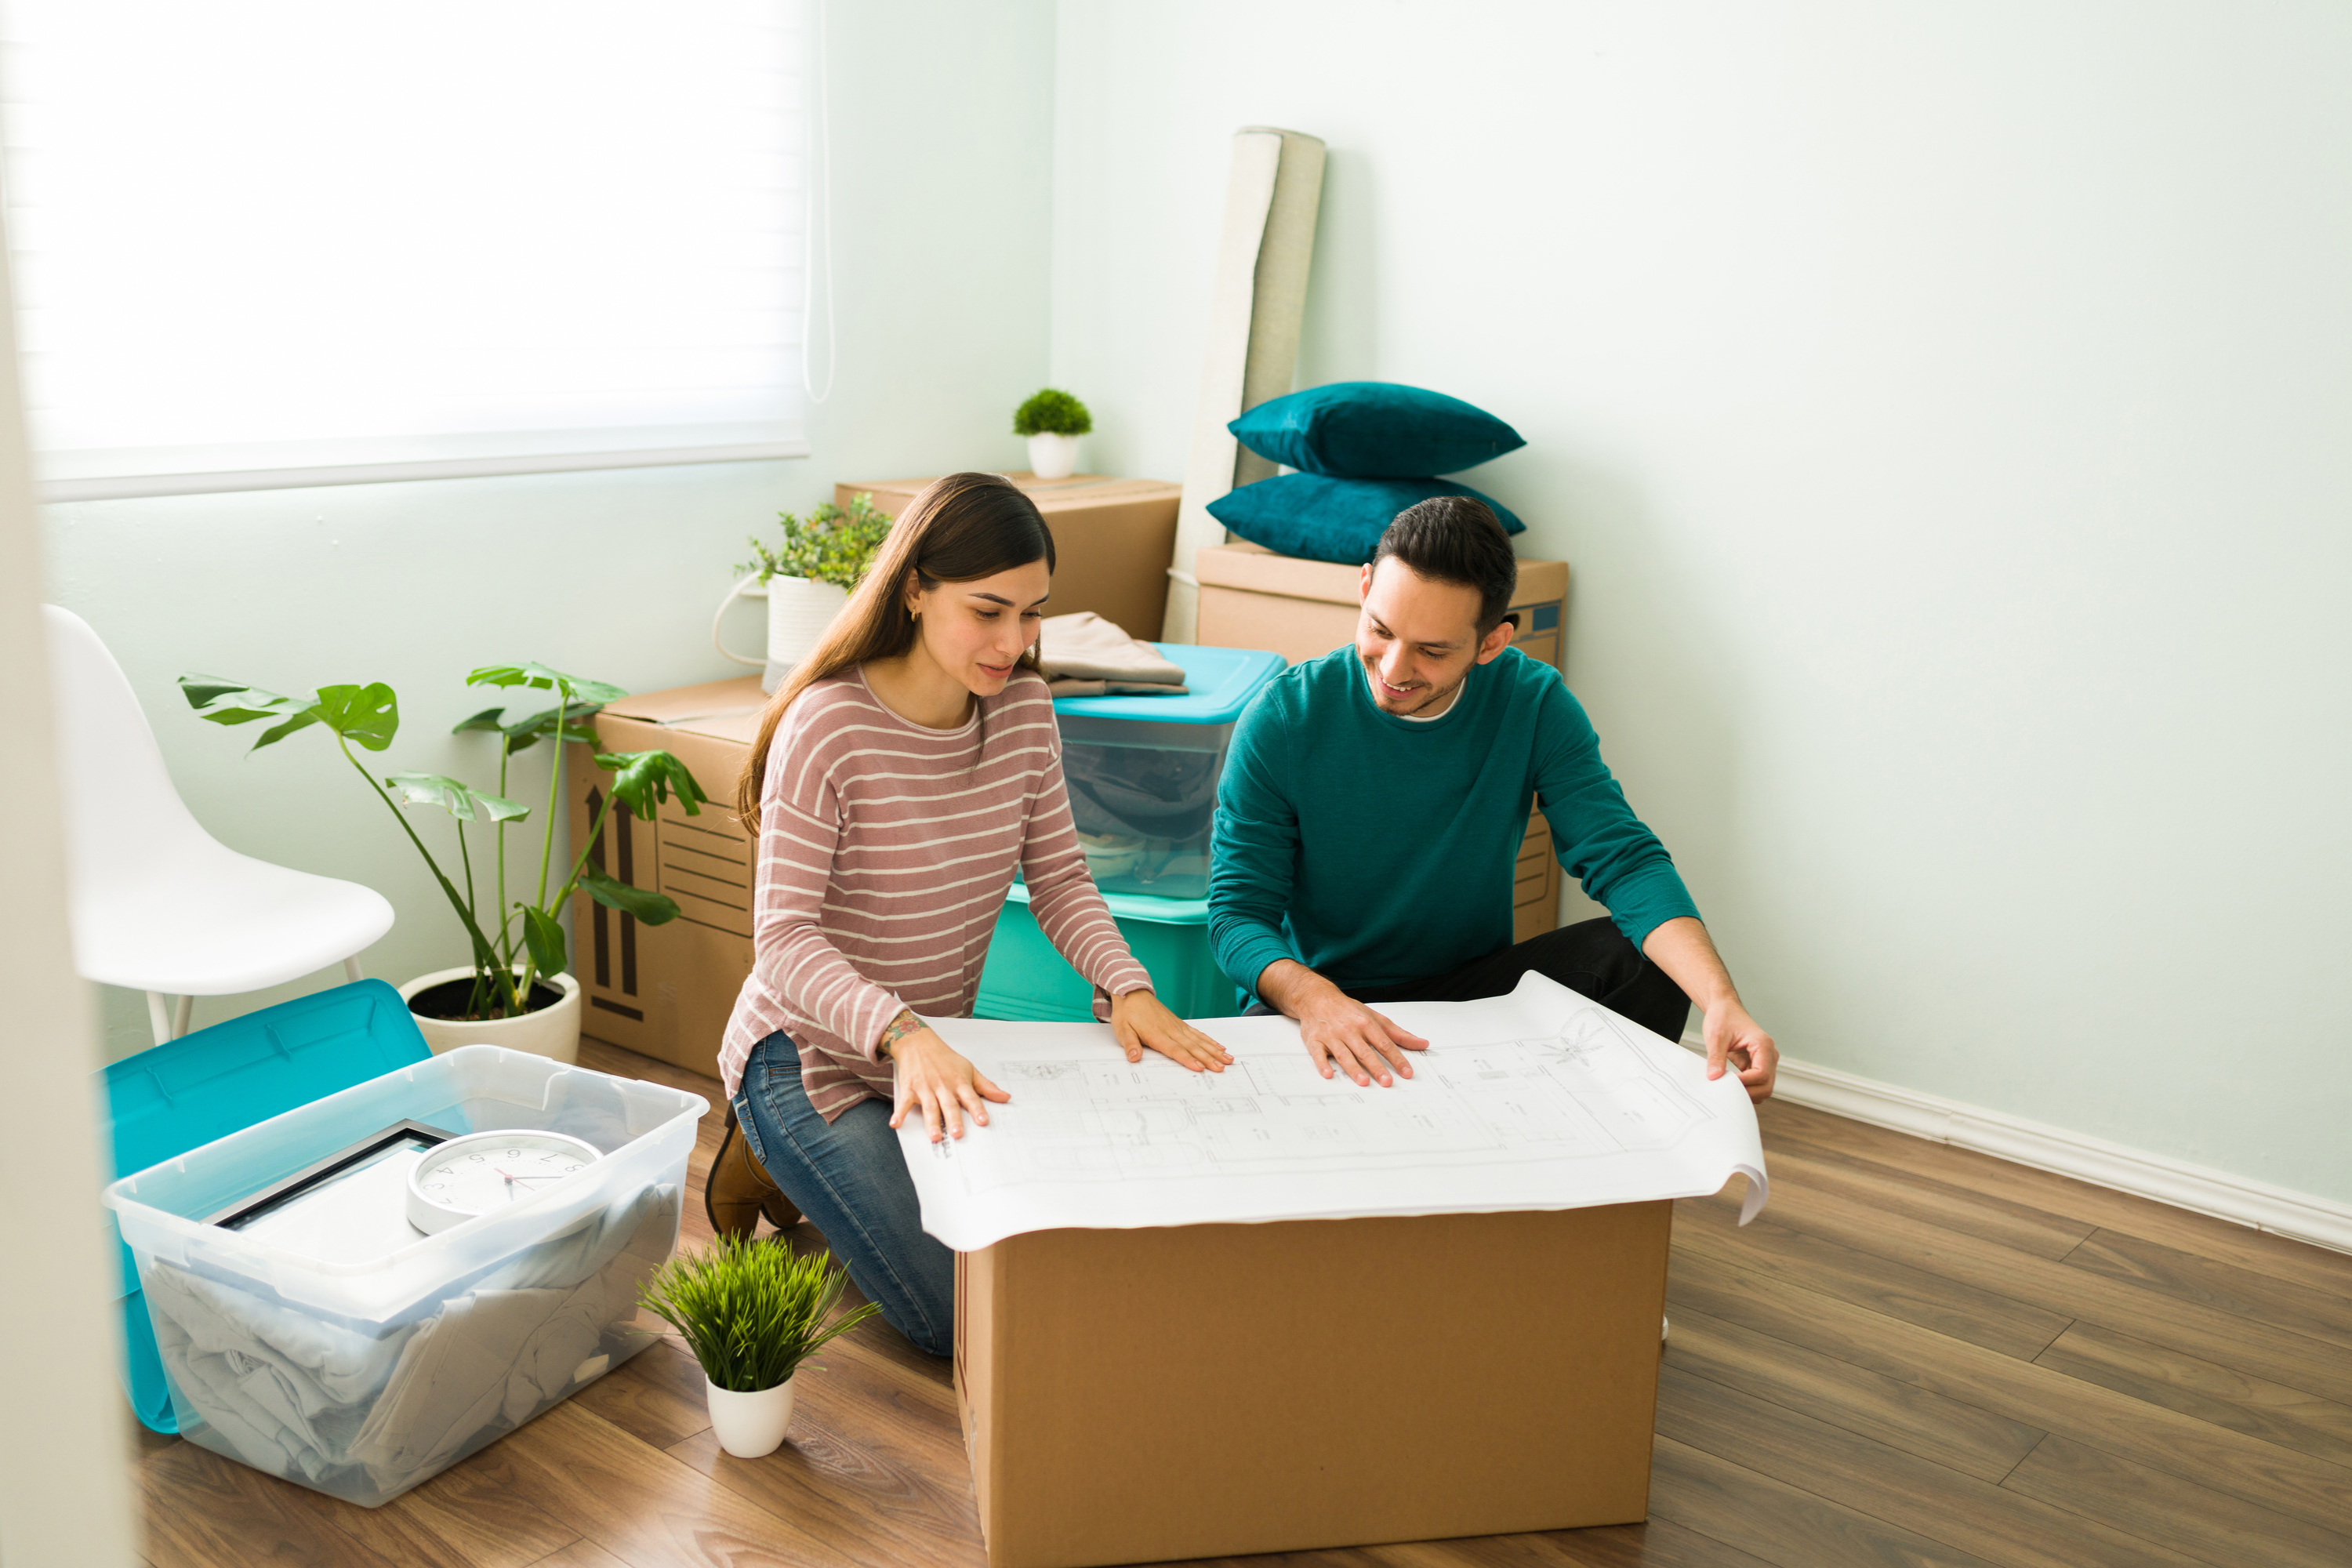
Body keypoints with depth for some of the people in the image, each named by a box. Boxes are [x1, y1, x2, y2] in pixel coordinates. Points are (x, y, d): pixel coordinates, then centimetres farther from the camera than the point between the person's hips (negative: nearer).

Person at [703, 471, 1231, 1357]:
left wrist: (1126, 985, -21)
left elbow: (1059, 878, -2)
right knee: (963, 1317, -14)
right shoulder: (829, 727, -23)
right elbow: (785, 939, -26)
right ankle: (779, 1162, 11)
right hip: (810, 1054, -6)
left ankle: (834, 1171, 22)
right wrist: (900, 1035, -43)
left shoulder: (1024, 709, -3)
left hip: (939, 1050, 7)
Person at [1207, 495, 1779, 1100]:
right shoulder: (1282, 720, -15)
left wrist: (1722, 999, -35)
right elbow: (1239, 910, -15)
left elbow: (1625, 859, -17)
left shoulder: (1533, 705, -9)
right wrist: (1315, 999, -38)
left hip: (1479, 984, 2)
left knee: (1636, 956, -22)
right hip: (1323, 990, -2)